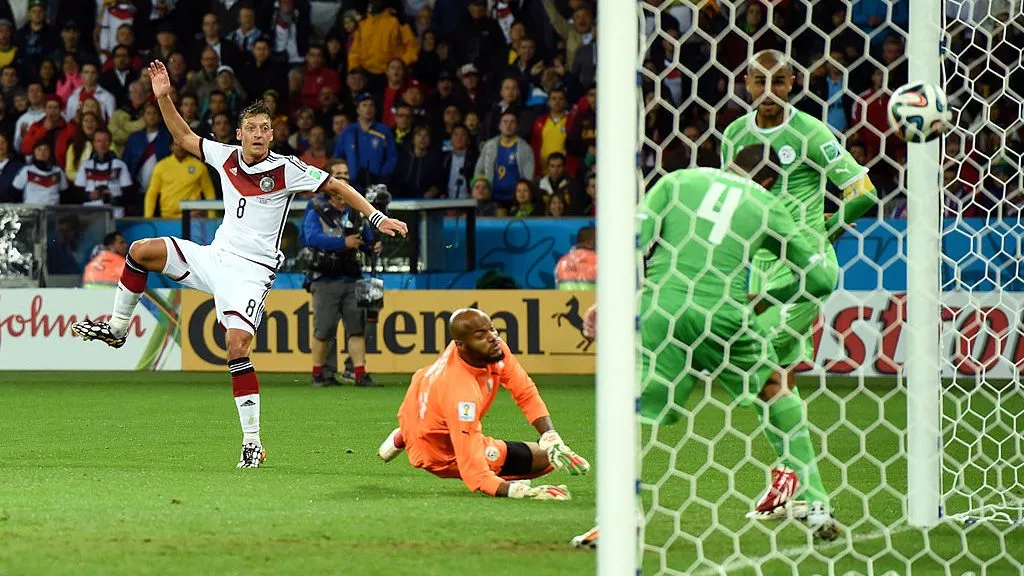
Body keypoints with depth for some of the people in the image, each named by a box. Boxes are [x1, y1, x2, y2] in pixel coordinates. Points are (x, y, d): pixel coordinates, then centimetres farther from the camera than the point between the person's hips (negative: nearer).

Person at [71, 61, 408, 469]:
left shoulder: (286, 170, -9)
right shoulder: (226, 158, 4)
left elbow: (336, 187, -3)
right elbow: (184, 137, 17)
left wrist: (377, 218, -8)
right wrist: (164, 98, 7)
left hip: (251, 270, -5)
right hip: (216, 256, 5)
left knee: (237, 346, -21)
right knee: (142, 251, -7)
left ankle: (253, 443, -16)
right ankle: (117, 328, 13)